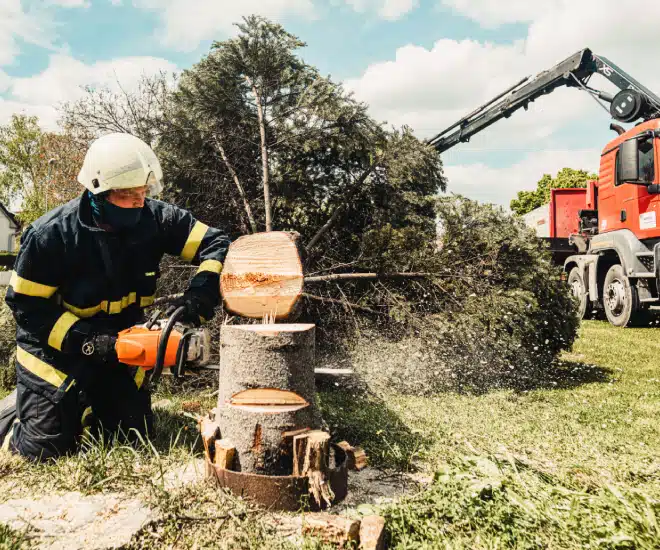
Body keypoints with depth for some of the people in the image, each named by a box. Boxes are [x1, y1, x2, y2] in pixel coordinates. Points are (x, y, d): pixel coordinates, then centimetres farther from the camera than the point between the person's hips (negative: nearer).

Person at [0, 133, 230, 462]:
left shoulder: (154, 218, -16)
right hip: (56, 346, -4)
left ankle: (89, 403, 38)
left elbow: (216, 244, -12)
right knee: (47, 449, -5)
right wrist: (84, 340, -26)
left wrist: (200, 294, -29)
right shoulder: (52, 233, -24)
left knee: (134, 437, 10)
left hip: (120, 344, 4)